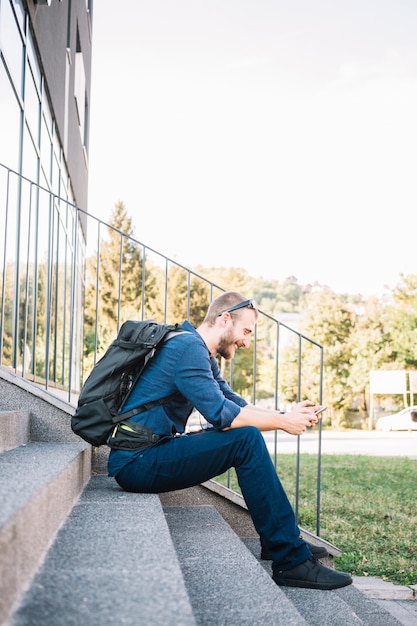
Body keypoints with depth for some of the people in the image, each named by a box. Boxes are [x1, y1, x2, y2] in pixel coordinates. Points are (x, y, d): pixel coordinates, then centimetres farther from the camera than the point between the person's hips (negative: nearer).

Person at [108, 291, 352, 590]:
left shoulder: (205, 358, 17)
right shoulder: (187, 347, -16)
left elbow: (235, 403, 16)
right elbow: (221, 414, -24)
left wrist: (287, 414, 2)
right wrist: (283, 422, -14)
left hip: (153, 454, 11)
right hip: (136, 462, -11)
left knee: (249, 437, 13)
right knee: (247, 439, -21)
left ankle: (281, 540, 15)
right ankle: (291, 560, -18)